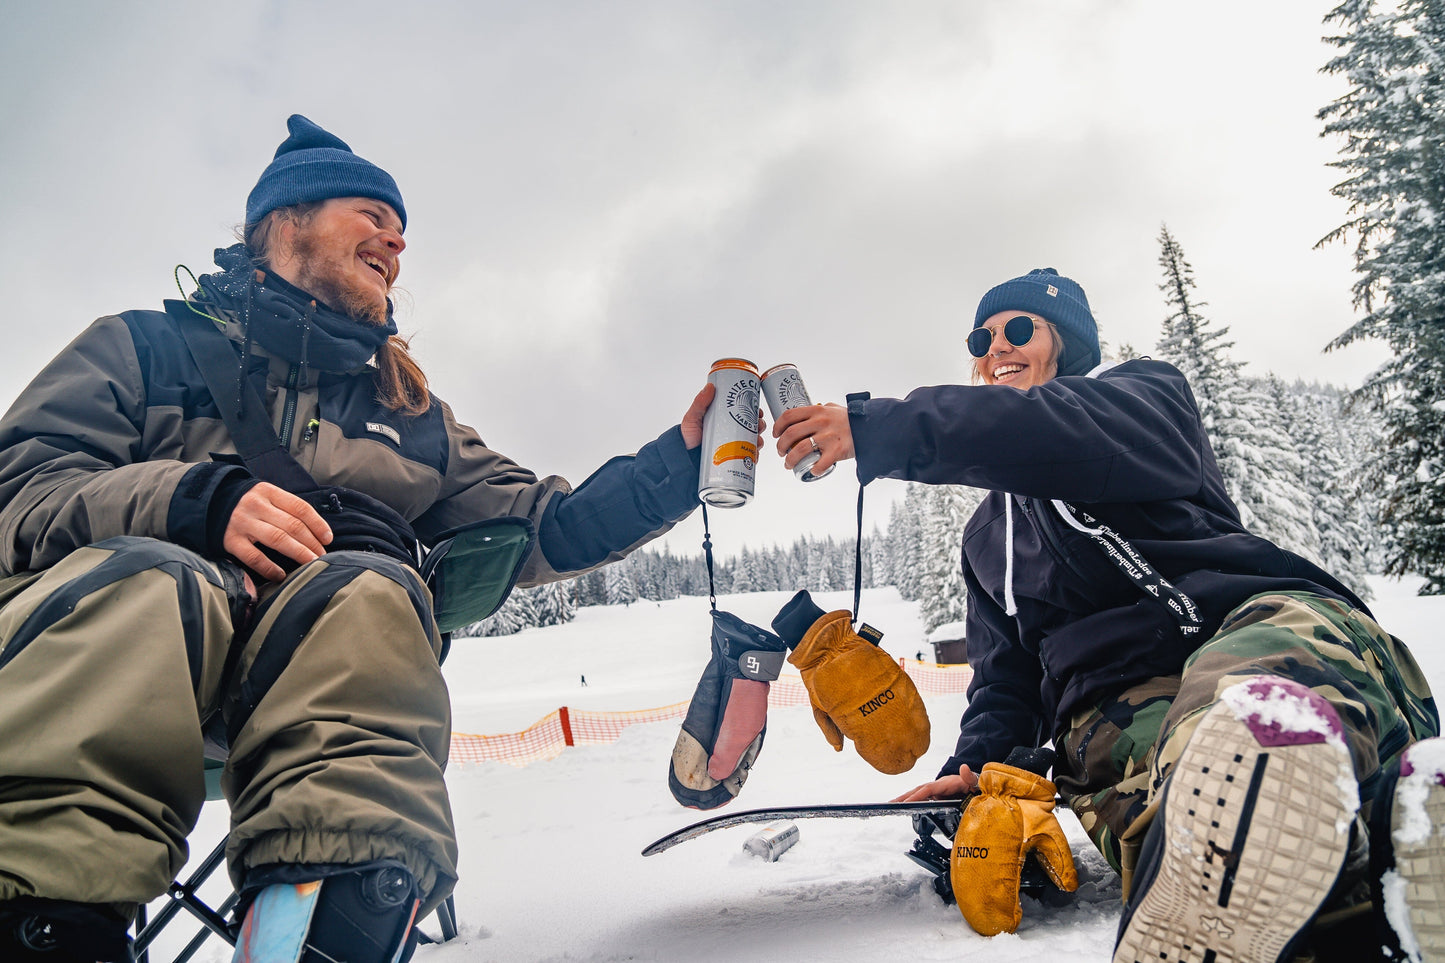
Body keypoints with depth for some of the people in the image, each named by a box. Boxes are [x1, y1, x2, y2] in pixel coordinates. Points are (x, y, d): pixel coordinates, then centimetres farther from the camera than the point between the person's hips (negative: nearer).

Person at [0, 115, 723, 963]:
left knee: (366, 596, -30)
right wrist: (196, 498, -16)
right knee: (154, 583, -34)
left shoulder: (412, 416, 26)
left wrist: (685, 455, 8)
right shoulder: (148, 345, 17)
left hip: (307, 670, 2)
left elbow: (549, 529, 20)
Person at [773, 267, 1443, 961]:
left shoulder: (1146, 394, 21)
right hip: (1113, 709, 3)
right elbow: (1005, 678, 29)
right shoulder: (987, 534, 35)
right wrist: (977, 766, 5)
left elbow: (1077, 435, -6)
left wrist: (877, 431, -12)